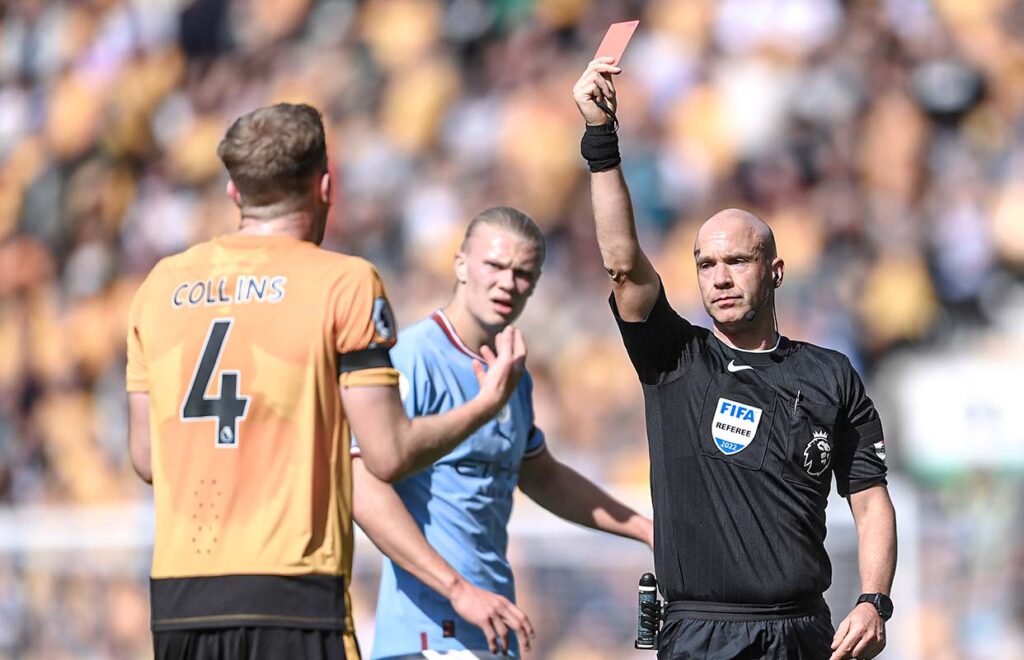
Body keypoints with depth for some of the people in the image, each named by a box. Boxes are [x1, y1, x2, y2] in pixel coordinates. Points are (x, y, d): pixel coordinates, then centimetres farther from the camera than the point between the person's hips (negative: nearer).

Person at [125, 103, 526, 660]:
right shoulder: (345, 283, -3)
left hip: (175, 600, 5)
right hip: (291, 591, -5)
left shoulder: (161, 285, 11)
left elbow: (146, 458, 14)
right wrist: (488, 402, 10)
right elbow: (389, 455, -6)